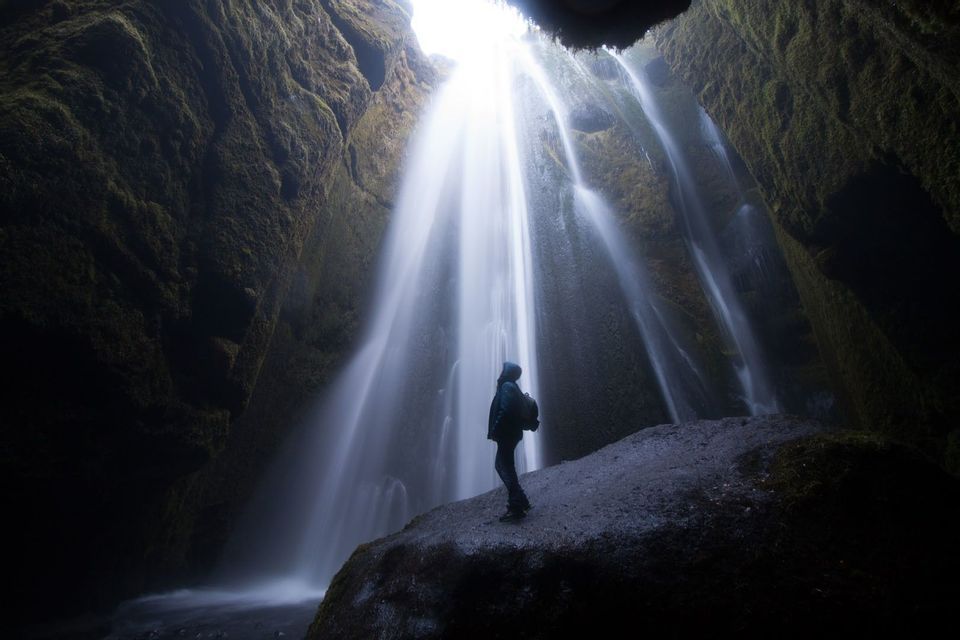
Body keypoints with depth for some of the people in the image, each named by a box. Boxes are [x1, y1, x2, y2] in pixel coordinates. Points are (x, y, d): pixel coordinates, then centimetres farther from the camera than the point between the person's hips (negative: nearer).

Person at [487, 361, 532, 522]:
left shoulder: (507, 387, -13)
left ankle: (516, 508, -2)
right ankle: (520, 501, 22)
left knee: (506, 468, -5)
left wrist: (494, 430, -19)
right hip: (511, 433, 10)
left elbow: (504, 411, -23)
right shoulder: (512, 387, 17)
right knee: (501, 465, 18)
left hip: (506, 434, -10)